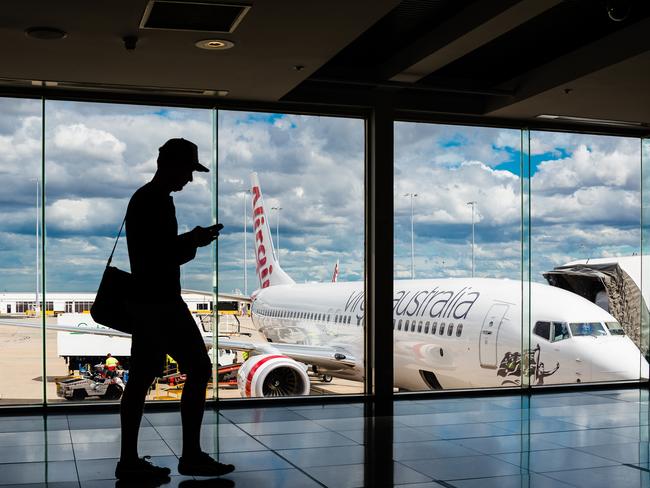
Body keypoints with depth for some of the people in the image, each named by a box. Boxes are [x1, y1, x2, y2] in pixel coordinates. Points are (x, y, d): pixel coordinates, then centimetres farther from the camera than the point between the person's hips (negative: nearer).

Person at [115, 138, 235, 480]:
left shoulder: (141, 199, 17)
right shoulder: (159, 202, -15)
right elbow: (167, 257, -21)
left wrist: (191, 238, 15)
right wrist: (195, 241, -5)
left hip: (145, 301, 10)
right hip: (162, 303, -10)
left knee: (141, 377, 9)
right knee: (199, 369, -2)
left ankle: (129, 461, 12)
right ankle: (191, 456, 2)